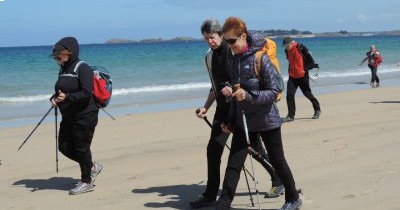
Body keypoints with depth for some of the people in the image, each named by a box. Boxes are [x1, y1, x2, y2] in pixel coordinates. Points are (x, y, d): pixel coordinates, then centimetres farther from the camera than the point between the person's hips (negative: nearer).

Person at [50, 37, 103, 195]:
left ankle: (86, 182, 15)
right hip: (68, 117, 9)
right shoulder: (63, 70, 12)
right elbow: (60, 90, 21)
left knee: (81, 148, -1)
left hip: (84, 116, -9)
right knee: (64, 147, 8)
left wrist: (67, 97, -32)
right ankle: (92, 167, 27)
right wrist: (54, 98, -1)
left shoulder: (82, 68, -14)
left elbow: (86, 93, -22)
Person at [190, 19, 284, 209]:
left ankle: (278, 181, 22)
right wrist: (206, 107, 13)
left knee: (255, 147, 2)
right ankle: (210, 195, 5)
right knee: (213, 149, -2)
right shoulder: (209, 57, 12)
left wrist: (234, 88, -27)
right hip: (223, 108, 6)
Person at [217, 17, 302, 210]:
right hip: (243, 121, 6)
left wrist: (249, 96, -30)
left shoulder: (260, 58, -17)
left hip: (266, 121, -6)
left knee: (277, 161, 11)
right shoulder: (235, 60, 4)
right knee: (233, 165, -1)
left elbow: (274, 91, -17)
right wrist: (230, 120, 12)